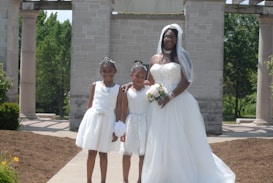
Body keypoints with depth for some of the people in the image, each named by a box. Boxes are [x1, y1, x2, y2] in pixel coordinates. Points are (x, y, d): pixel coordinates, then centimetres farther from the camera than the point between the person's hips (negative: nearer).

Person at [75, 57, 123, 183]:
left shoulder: (118, 89, -2)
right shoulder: (95, 85, 1)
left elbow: (118, 110, -2)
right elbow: (89, 105, 5)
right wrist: (87, 121, 3)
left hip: (107, 122, -1)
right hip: (93, 119, 1)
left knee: (103, 153, 7)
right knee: (91, 152, 7)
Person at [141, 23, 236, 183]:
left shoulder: (180, 56, -1)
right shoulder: (155, 58, 13)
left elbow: (186, 81, -9)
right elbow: (150, 82, 19)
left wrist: (170, 96, -17)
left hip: (178, 104, -4)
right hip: (158, 105, 4)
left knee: (179, 141, -3)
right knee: (159, 142, 4)